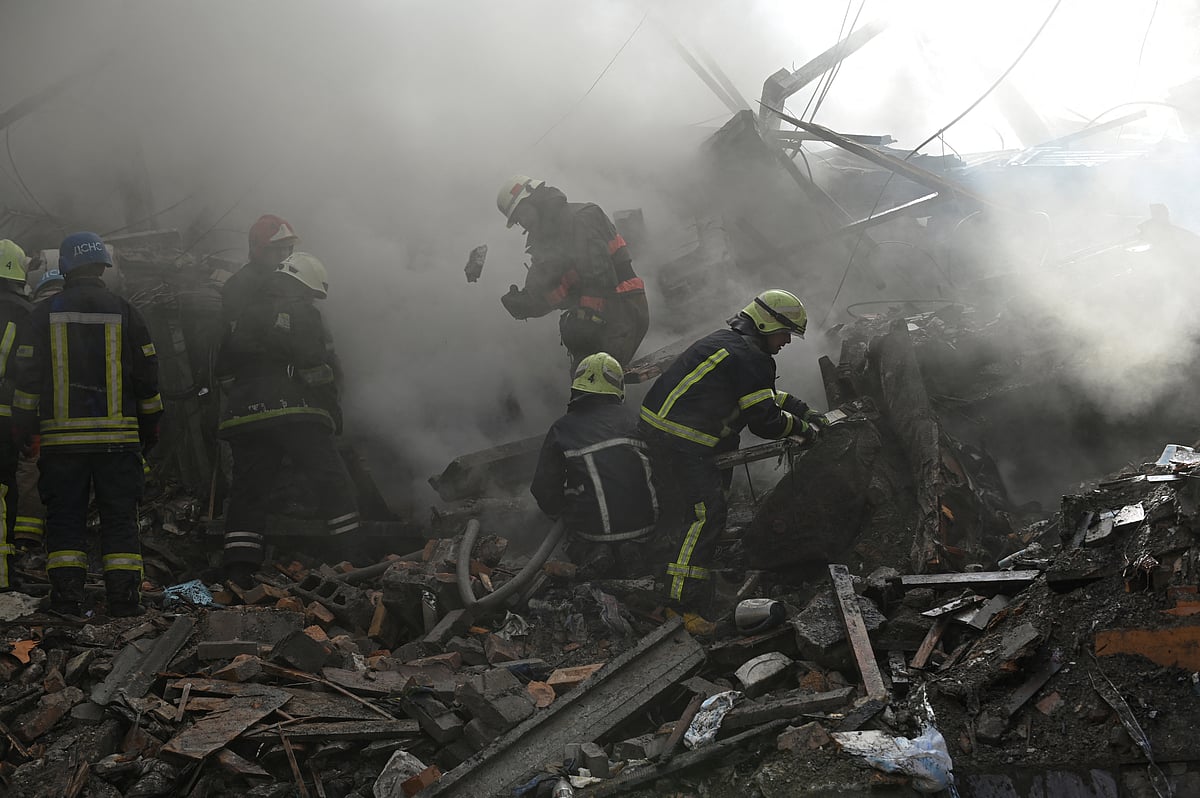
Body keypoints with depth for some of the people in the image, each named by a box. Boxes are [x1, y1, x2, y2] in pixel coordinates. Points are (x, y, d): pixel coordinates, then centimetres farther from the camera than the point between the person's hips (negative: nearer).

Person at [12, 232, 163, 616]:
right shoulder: (125, 313, 3)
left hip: (61, 438, 0)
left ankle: (66, 596, 2)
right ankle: (124, 597, 1)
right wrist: (150, 429, 15)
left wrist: (24, 428, 11)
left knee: (65, 516, 7)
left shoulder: (43, 314, 2)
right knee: (120, 517, 5)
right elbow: (148, 379, 6)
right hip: (118, 437, 0)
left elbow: (27, 379, 3)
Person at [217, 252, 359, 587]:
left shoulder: (246, 316, 20)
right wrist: (334, 411, -1)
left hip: (246, 416, 6)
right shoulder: (302, 313, 0)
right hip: (296, 415, -6)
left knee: (249, 489, 5)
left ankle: (239, 567, -3)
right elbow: (317, 369, -9)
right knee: (333, 478, 2)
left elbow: (226, 371, 21)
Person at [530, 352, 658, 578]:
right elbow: (655, 471, 10)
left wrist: (558, 512, 22)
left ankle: (588, 553, 3)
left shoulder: (561, 429, -3)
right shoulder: (631, 421, 3)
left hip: (592, 528, -3)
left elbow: (544, 488, 1)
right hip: (642, 524, 3)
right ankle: (634, 551, 7)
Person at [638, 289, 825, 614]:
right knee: (705, 513, -12)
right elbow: (764, 421, -12)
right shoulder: (749, 358, -13)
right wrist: (801, 427, 4)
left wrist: (803, 410, 25)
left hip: (657, 425, 10)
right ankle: (684, 603, -16)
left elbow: (763, 394, 31)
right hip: (678, 441, -10)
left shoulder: (727, 341, 19)